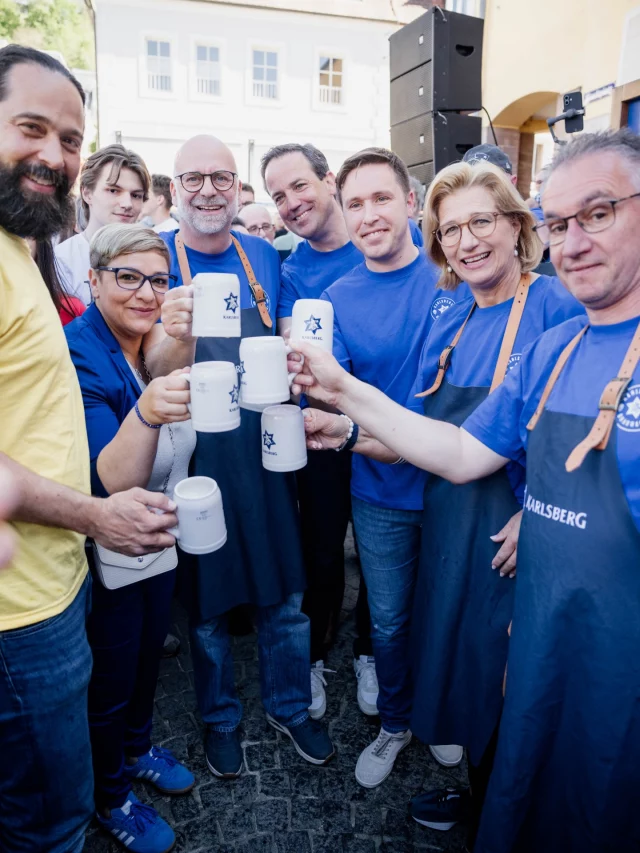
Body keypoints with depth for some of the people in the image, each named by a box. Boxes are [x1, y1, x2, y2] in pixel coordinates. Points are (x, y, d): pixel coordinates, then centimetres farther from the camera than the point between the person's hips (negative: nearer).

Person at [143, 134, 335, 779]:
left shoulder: (264, 256, 5)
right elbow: (154, 370, -16)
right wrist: (174, 335, -38)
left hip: (266, 454, 3)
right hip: (197, 458, -2)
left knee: (285, 597, 14)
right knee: (206, 603, 14)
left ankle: (290, 707, 39)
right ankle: (219, 718, 39)